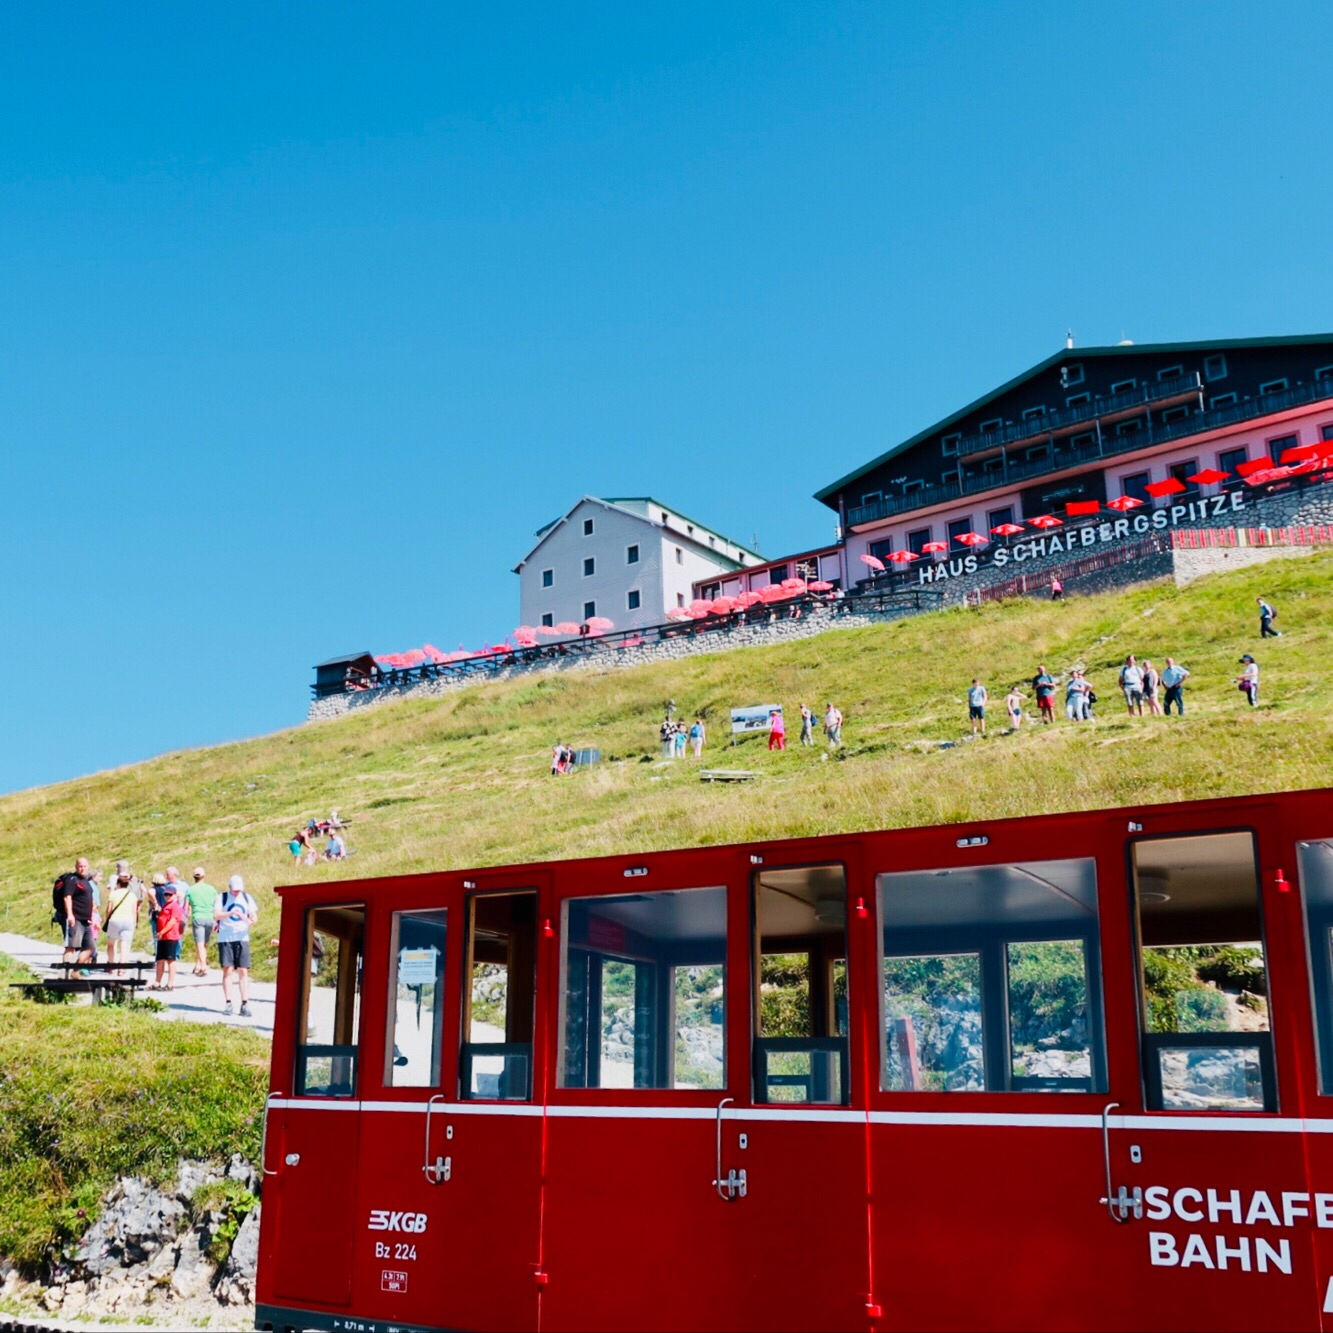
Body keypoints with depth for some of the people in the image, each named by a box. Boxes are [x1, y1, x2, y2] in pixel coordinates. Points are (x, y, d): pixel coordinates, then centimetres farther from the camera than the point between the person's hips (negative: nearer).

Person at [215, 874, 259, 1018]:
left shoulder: (247, 898, 8)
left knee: (243, 971, -3)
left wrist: (250, 920, -17)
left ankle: (245, 1004, -3)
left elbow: (255, 917, 6)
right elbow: (216, 915, -12)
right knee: (228, 970, -2)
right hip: (225, 939, -2)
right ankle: (228, 1003, 3)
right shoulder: (222, 897, 1)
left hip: (242, 938, 2)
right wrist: (230, 913, -28)